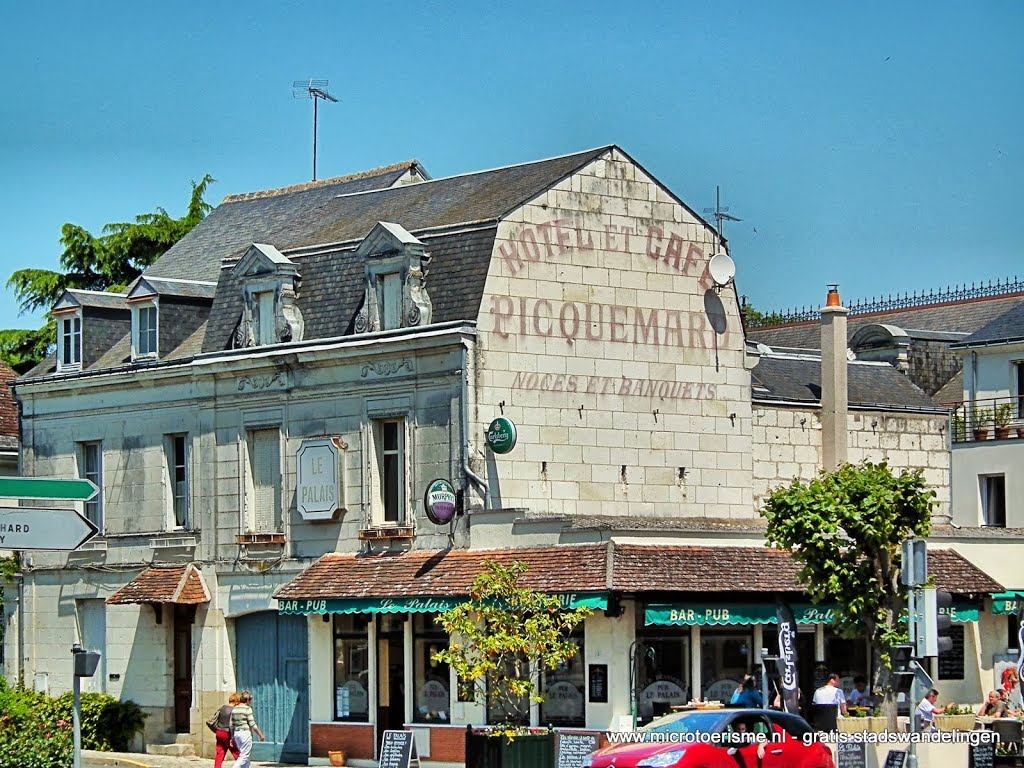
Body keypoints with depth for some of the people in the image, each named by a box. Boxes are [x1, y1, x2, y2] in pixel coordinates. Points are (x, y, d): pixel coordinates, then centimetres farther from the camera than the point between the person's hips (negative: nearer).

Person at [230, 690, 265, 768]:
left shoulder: (234, 710, 10)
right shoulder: (247, 709, -10)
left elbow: (231, 725, 12)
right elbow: (252, 724, -11)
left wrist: (232, 738, 20)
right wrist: (260, 735, -2)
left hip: (237, 733, 8)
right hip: (245, 733, -8)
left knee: (244, 754, 15)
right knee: (244, 756, -5)